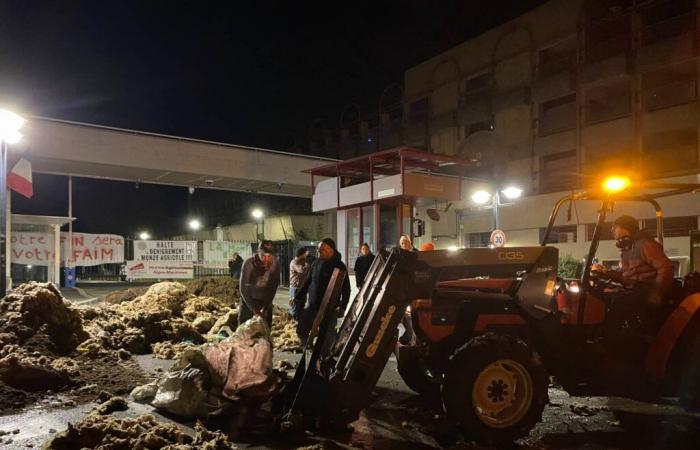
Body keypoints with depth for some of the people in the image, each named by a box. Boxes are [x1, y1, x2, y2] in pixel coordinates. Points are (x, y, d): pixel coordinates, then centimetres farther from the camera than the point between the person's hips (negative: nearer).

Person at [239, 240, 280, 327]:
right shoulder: (249, 263, -24)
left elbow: (273, 288, -10)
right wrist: (254, 309, -25)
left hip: (265, 301, 2)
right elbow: (243, 289, -19)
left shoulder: (275, 264, -17)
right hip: (248, 300, -2)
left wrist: (264, 308, -17)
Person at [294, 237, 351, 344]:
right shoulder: (316, 263, 5)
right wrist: (298, 297, 11)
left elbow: (346, 288, -9)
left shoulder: (339, 266, -9)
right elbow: (307, 281, 14)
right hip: (312, 305, 6)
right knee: (301, 330, 10)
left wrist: (343, 306, -16)